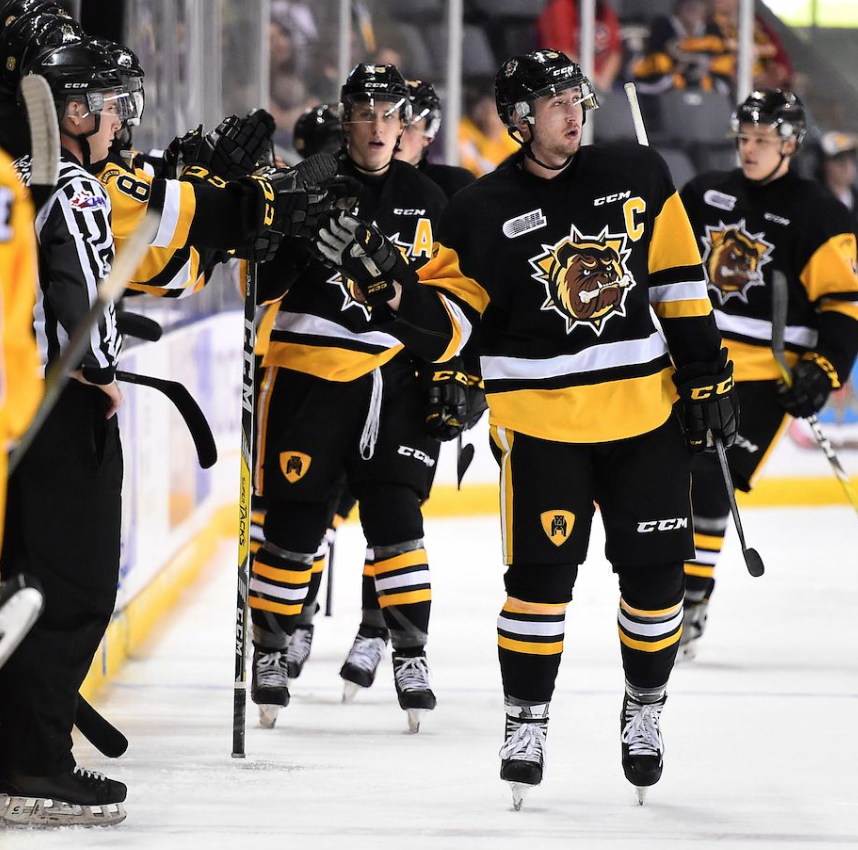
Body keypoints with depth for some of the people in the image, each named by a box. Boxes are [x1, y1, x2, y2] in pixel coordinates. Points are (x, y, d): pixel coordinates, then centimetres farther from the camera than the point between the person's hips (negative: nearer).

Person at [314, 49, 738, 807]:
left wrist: (707, 374, 5)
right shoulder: (484, 213, -4)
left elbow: (679, 282, 8)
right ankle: (525, 722, 7)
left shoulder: (638, 177, 2)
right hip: (541, 419, -2)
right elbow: (445, 325, -6)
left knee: (655, 572, 5)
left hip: (644, 410, 2)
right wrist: (388, 285, -24)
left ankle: (644, 711, 25)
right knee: (542, 573, -7)